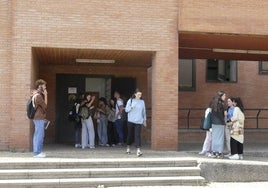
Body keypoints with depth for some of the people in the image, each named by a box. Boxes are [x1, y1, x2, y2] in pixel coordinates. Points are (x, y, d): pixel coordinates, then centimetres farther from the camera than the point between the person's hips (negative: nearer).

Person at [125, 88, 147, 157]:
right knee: (130, 134, 9)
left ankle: (138, 150, -19)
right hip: (131, 121, 0)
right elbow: (126, 110, 3)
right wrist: (131, 107, -16)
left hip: (139, 121, 0)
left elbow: (144, 111, 16)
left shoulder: (142, 102, 9)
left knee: (137, 135, -11)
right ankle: (128, 147, 28)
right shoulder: (130, 101, 4)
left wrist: (144, 120, 17)